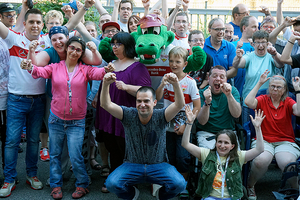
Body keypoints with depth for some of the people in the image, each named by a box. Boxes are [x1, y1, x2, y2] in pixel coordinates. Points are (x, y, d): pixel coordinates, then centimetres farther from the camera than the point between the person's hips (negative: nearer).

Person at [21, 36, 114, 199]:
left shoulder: (85, 70, -1)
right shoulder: (55, 68, 1)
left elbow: (97, 73, -17)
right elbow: (41, 71, -13)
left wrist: (106, 70, -41)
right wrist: (30, 67, -36)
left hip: (76, 122, -2)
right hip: (56, 119, 2)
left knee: (75, 157, -2)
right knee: (55, 154, 11)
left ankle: (82, 184, 19)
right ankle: (56, 185, 27)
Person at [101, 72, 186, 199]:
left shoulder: (160, 117, -9)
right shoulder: (129, 115, -7)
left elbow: (179, 105, -25)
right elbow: (106, 104, -17)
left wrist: (176, 84, -43)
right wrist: (106, 84, -35)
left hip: (158, 165, -1)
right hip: (132, 165, 1)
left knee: (179, 184, -27)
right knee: (111, 183, -26)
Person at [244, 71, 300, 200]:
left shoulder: (288, 102, 8)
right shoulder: (263, 100, 7)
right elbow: (248, 102, -15)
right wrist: (259, 83, -9)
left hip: (285, 142, 1)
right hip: (264, 140, 0)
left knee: (287, 162, -32)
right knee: (261, 160, -34)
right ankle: (250, 186, -2)